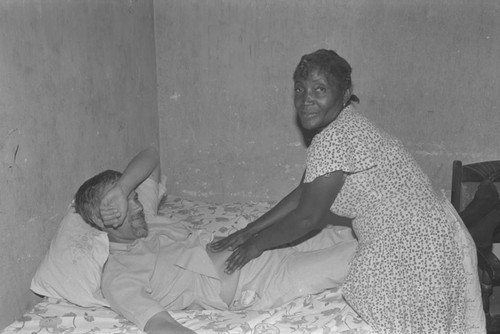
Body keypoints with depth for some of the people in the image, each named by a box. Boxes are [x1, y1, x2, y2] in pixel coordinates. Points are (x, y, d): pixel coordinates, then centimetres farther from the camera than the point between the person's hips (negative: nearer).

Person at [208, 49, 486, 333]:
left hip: (413, 253, -10)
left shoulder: (333, 139, -23)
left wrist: (258, 244, -1)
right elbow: (304, 192, 13)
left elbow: (307, 217, -17)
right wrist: (249, 231, 14)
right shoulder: (346, 125, 8)